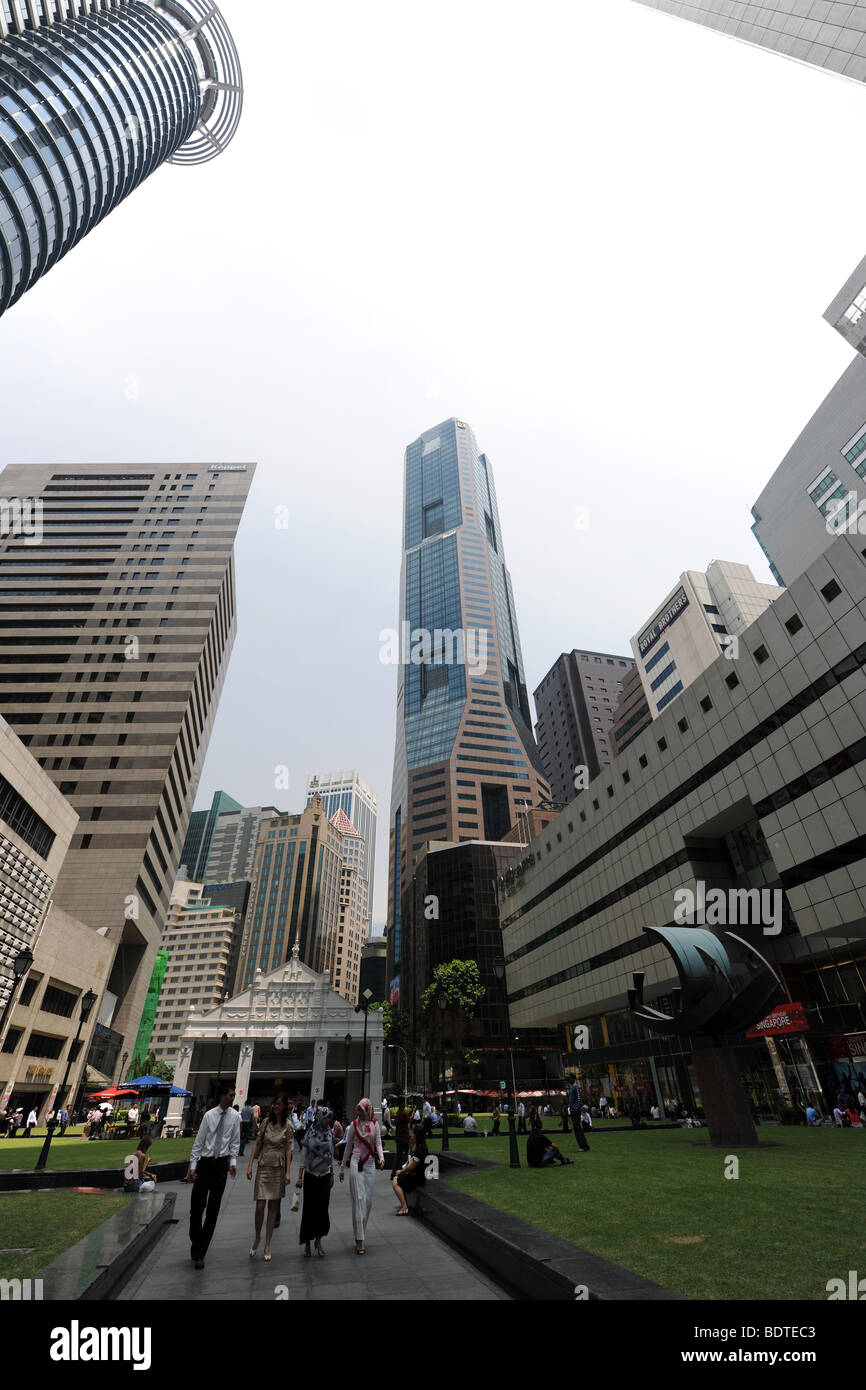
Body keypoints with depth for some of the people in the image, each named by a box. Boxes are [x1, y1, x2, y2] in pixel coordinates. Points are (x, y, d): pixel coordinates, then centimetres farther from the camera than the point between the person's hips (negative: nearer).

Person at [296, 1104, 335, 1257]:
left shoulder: (330, 1133, 1)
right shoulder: (311, 1132, -12)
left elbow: (331, 1154, 10)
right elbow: (304, 1153, -8)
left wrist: (332, 1174, 12)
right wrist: (300, 1176, -9)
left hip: (325, 1176, 3)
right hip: (311, 1176, -3)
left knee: (323, 1208, 6)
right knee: (309, 1209, 3)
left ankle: (318, 1240, 24)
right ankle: (307, 1243, 21)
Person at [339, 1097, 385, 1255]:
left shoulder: (375, 1124, 2)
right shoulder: (354, 1125, -2)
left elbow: (378, 1143, -2)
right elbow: (348, 1147, 7)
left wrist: (381, 1157, -20)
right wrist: (342, 1167, 11)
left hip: (370, 1164, 2)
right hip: (356, 1163, -2)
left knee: (368, 1200, 6)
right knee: (359, 1199, -10)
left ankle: (361, 1234, 24)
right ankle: (360, 1240, -7)